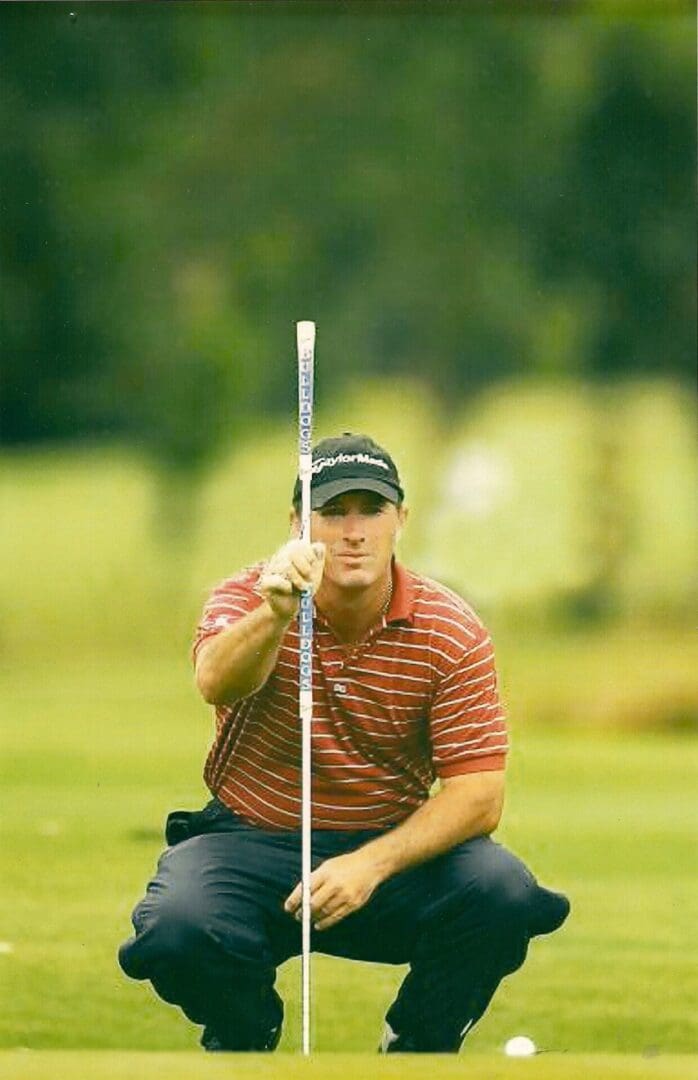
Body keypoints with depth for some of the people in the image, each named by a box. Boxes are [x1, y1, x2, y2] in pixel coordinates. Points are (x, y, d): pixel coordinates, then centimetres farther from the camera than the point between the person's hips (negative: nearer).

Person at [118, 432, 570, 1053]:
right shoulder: (249, 599, -9)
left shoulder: (452, 633, -7)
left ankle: (418, 1049, 1)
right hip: (252, 842, -1)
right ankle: (243, 1044, 5)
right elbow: (217, 681, -34)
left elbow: (479, 792, -12)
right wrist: (277, 614, -56)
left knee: (502, 895, -29)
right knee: (179, 929, -32)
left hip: (393, 846, 1)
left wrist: (372, 864, -27)